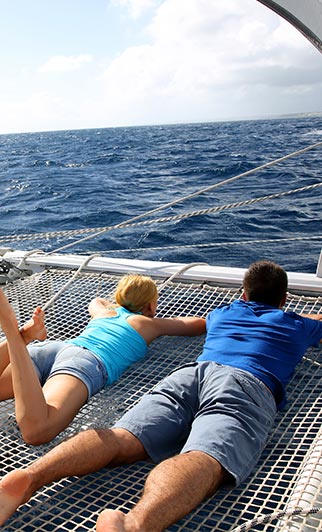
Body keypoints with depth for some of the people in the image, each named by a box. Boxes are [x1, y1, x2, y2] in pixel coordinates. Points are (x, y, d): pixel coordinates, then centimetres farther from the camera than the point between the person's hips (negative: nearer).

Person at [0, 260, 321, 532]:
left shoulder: (221, 313, 39)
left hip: (191, 372, 3)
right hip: (249, 385, -3)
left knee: (122, 438, -15)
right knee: (205, 461, -29)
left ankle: (30, 476, -39)